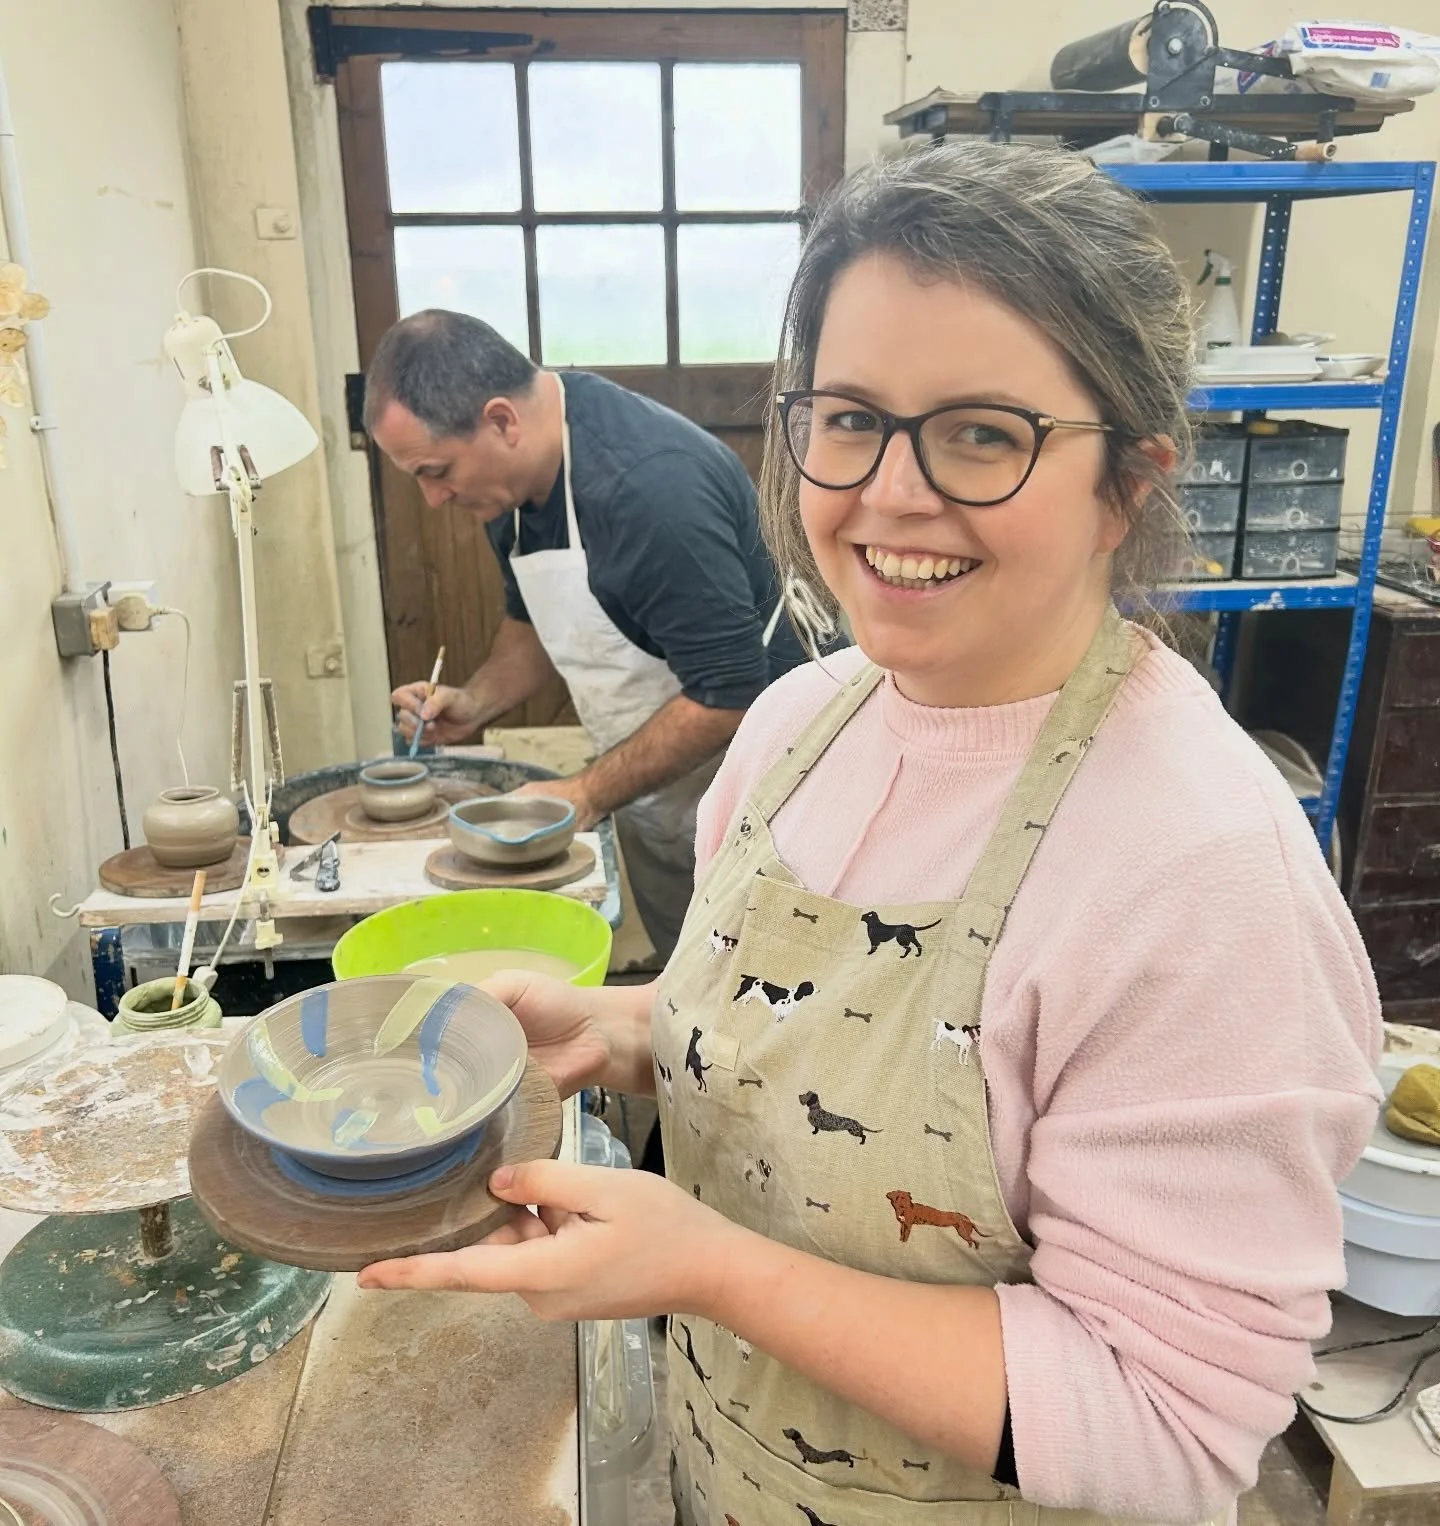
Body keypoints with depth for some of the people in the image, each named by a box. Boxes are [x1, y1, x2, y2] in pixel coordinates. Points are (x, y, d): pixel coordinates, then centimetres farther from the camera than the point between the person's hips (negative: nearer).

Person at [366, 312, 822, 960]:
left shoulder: (649, 486, -29)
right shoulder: (515, 472, -1)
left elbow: (730, 692, -27)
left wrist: (590, 793, -20)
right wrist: (474, 702, -1)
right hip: (652, 788, 8)